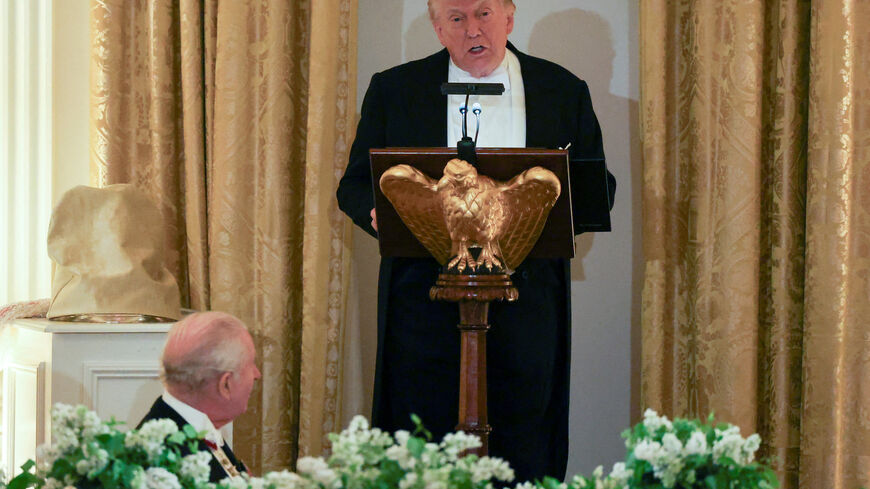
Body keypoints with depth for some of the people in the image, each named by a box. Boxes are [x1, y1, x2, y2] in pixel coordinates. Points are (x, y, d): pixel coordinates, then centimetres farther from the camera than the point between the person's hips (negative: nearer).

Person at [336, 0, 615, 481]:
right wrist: (381, 212, -13)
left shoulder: (564, 92, 10)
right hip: (425, 294, 0)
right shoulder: (393, 90, 9)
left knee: (523, 455, 0)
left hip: (526, 300, 0)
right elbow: (356, 185, 11)